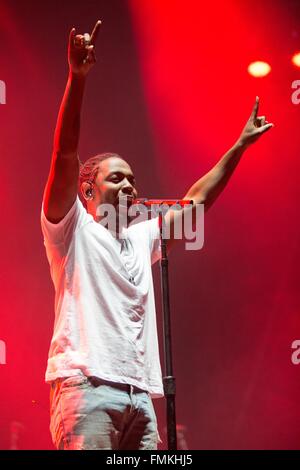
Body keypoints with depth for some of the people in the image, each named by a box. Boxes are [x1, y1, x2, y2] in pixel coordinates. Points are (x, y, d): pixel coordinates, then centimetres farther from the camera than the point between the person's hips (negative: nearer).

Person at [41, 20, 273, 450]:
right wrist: (77, 77, -18)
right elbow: (65, 156, -7)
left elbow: (194, 202, 29)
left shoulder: (142, 237, 24)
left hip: (139, 394, 7)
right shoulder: (72, 229, 6)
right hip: (86, 385, -6)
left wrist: (239, 146, 29)